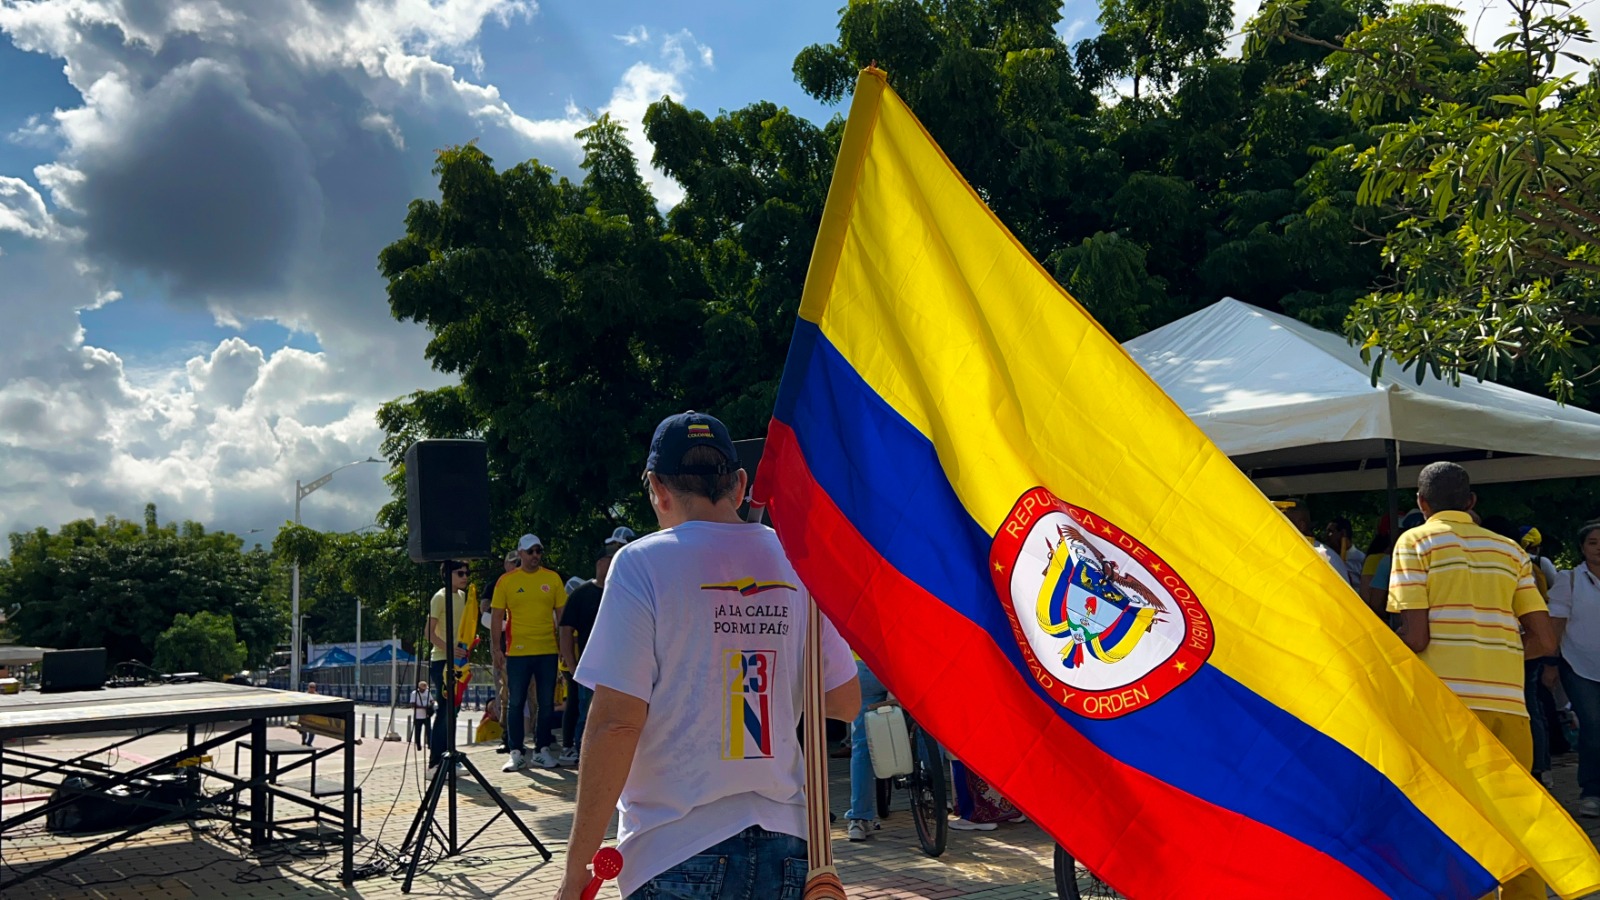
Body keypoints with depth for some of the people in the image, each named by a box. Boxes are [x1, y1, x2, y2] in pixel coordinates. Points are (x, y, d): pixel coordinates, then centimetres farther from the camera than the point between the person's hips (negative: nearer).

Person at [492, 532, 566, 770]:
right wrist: (496, 649, -5)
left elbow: (561, 613, 8)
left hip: (547, 650, 2)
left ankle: (542, 750, 17)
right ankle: (516, 753, 12)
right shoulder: (506, 581, 0)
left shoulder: (552, 578, 5)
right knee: (515, 703, 4)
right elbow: (497, 616, 1)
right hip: (517, 651, -2)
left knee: (546, 704, 7)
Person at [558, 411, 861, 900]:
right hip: (784, 846, 4)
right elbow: (846, 703, 8)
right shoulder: (798, 562, 4)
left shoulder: (643, 563, -9)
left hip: (678, 854, -4)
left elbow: (616, 721, -14)